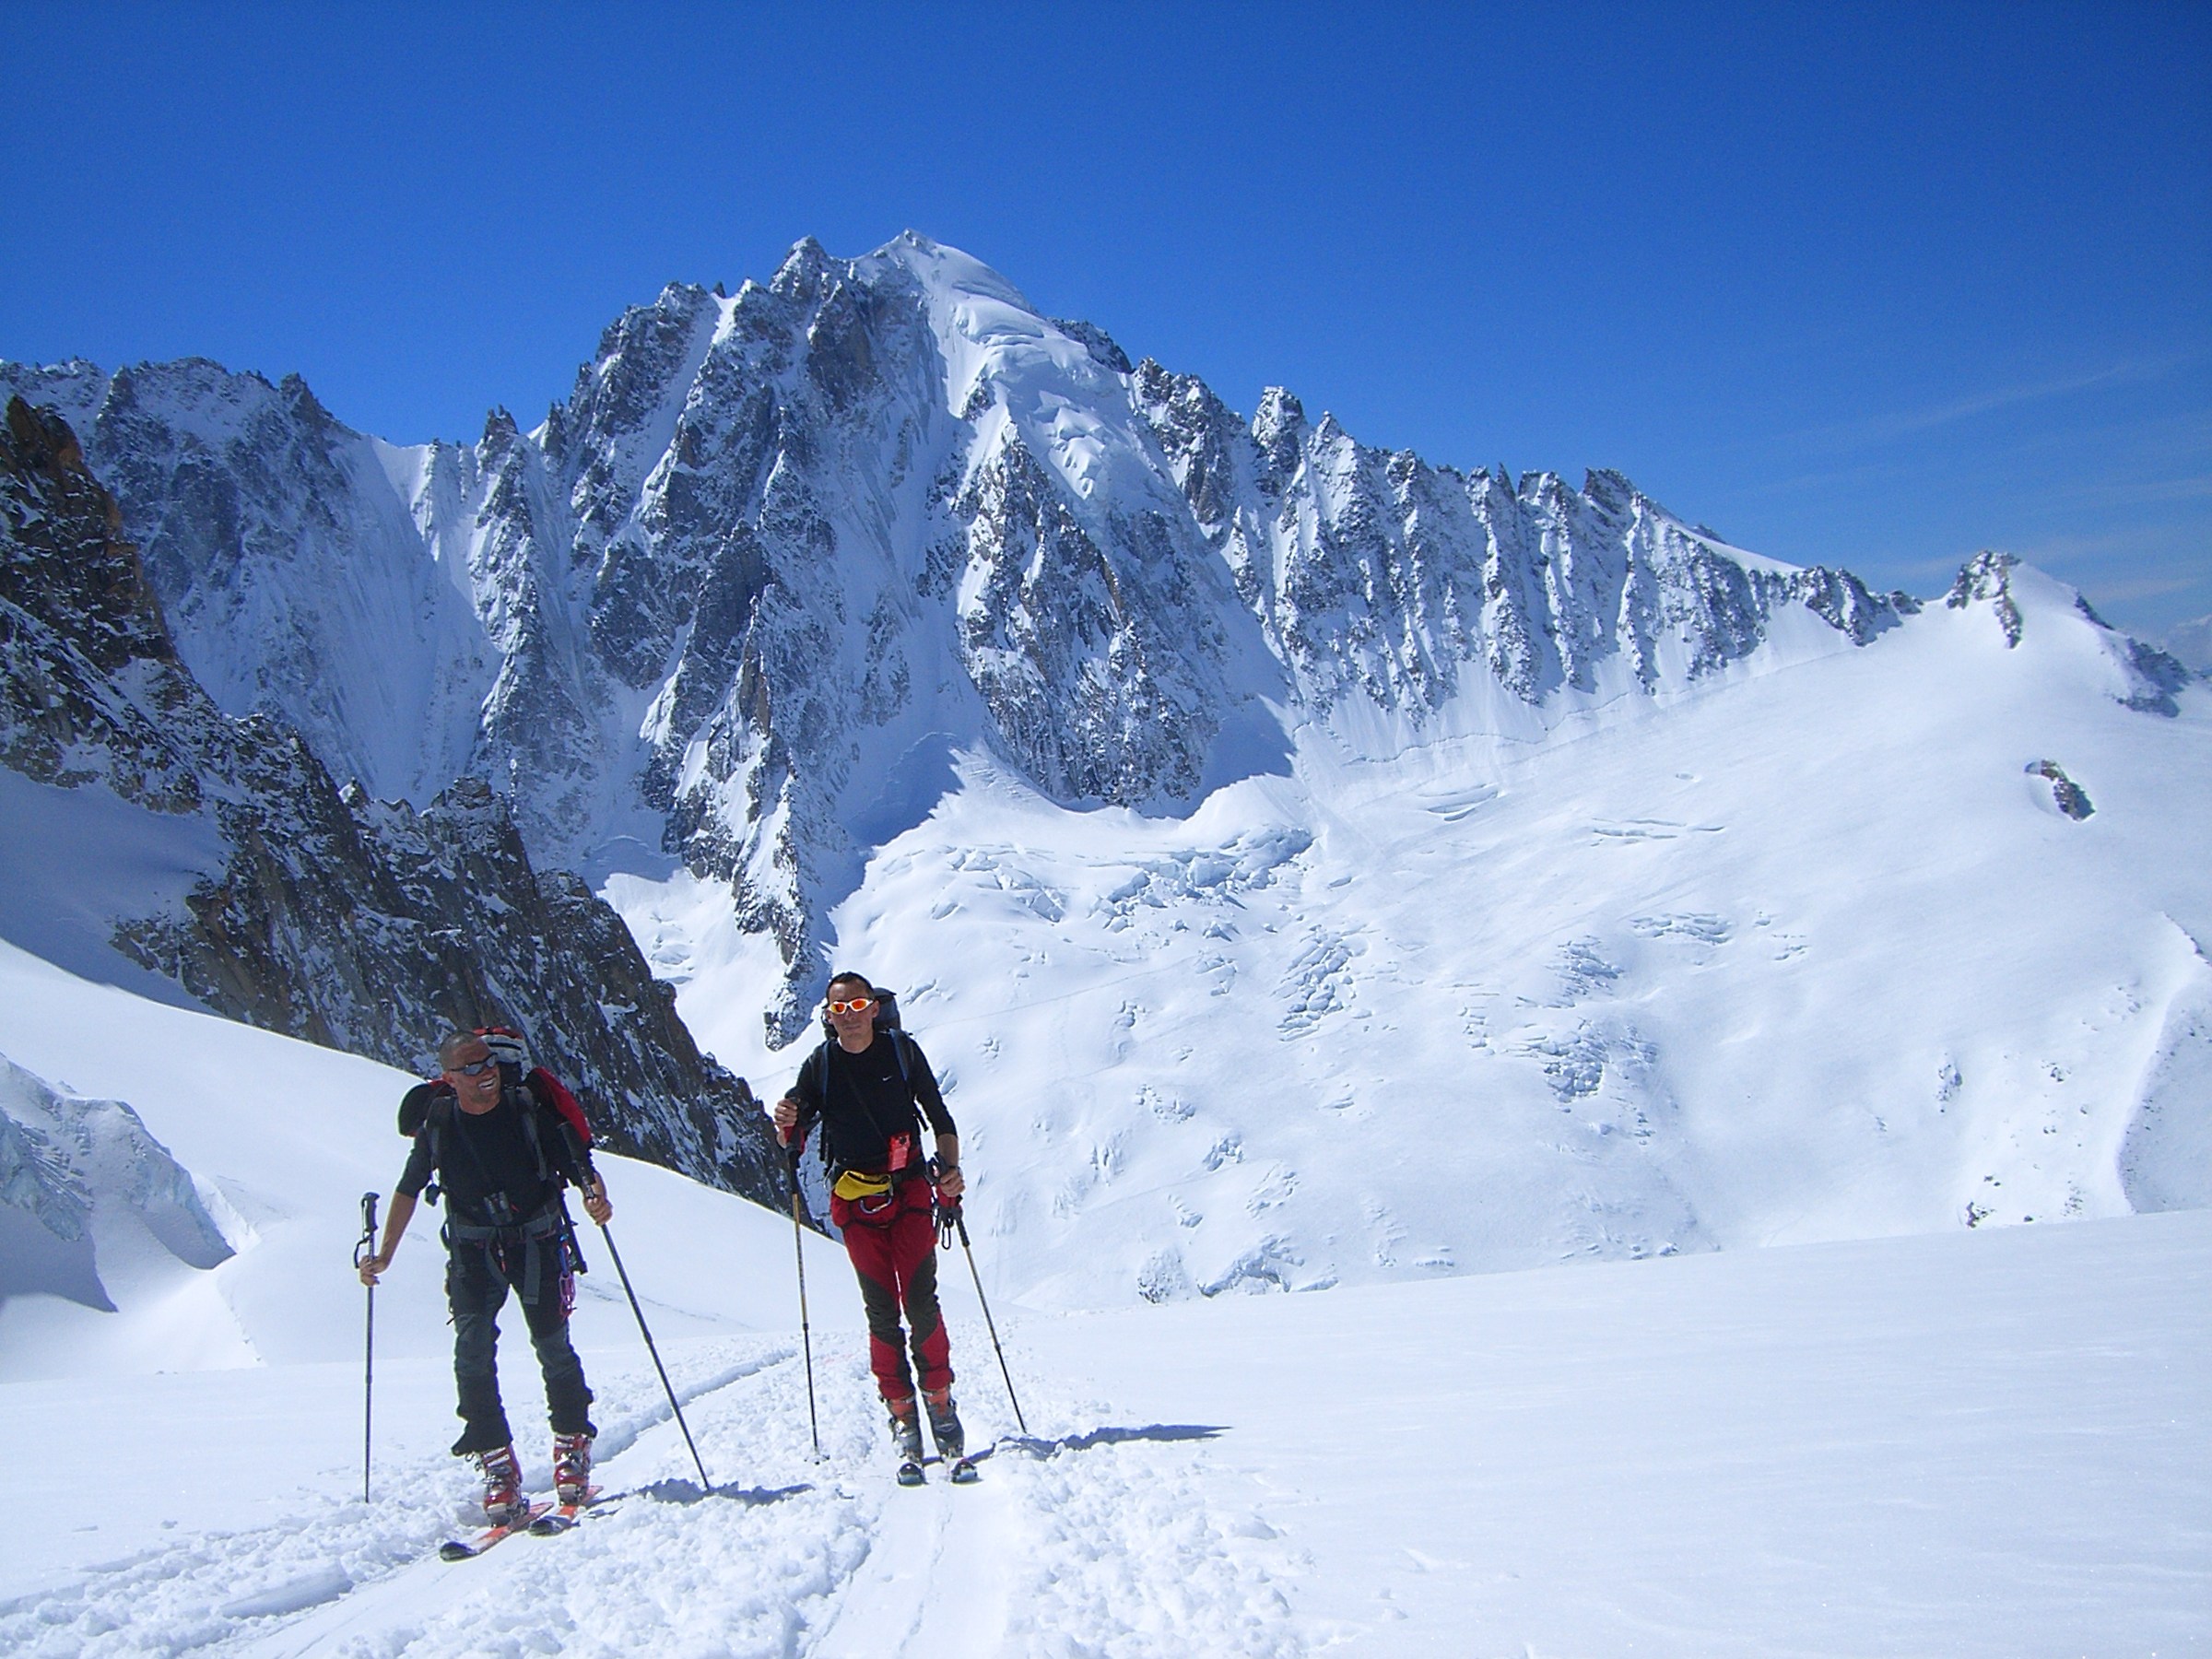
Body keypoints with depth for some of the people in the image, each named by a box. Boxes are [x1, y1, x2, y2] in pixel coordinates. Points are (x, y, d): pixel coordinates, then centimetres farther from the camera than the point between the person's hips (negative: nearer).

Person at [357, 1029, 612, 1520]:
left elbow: (580, 1168, -11)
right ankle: (497, 1464, -5)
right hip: (474, 1249, 2)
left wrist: (596, 1199, -32)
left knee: (553, 1346, -7)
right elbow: (409, 1190, 8)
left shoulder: (530, 1109, -13)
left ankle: (572, 1445, 14)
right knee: (473, 1347, -13)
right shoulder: (437, 1124, -7)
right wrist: (384, 1256, 5)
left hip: (537, 1241, -1)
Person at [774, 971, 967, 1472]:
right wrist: (788, 1126, -16)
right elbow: (794, 1140, 7)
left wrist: (950, 1170, -6)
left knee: (920, 1302, -11)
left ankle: (940, 1402, 1)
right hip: (854, 1199, 1)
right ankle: (902, 1415, 5)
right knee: (881, 1312, -1)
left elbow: (940, 1119, 9)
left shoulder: (902, 1050, 3)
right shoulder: (819, 1065, 4)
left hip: (909, 1189, -1)